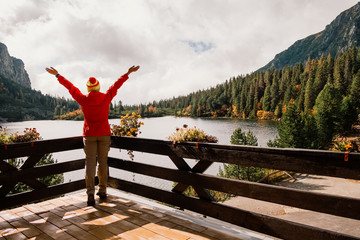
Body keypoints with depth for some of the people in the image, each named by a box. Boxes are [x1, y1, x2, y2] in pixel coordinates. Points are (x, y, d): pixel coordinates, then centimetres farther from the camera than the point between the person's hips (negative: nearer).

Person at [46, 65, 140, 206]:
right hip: (104, 134, 1)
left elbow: (70, 87, 8)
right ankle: (102, 190, 18)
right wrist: (128, 73, 18)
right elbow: (117, 85, 7)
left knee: (90, 162, 1)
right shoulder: (106, 98, -3)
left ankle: (90, 192, -9)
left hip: (89, 135, -1)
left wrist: (57, 75, 22)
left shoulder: (83, 99, -4)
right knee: (103, 161, 9)